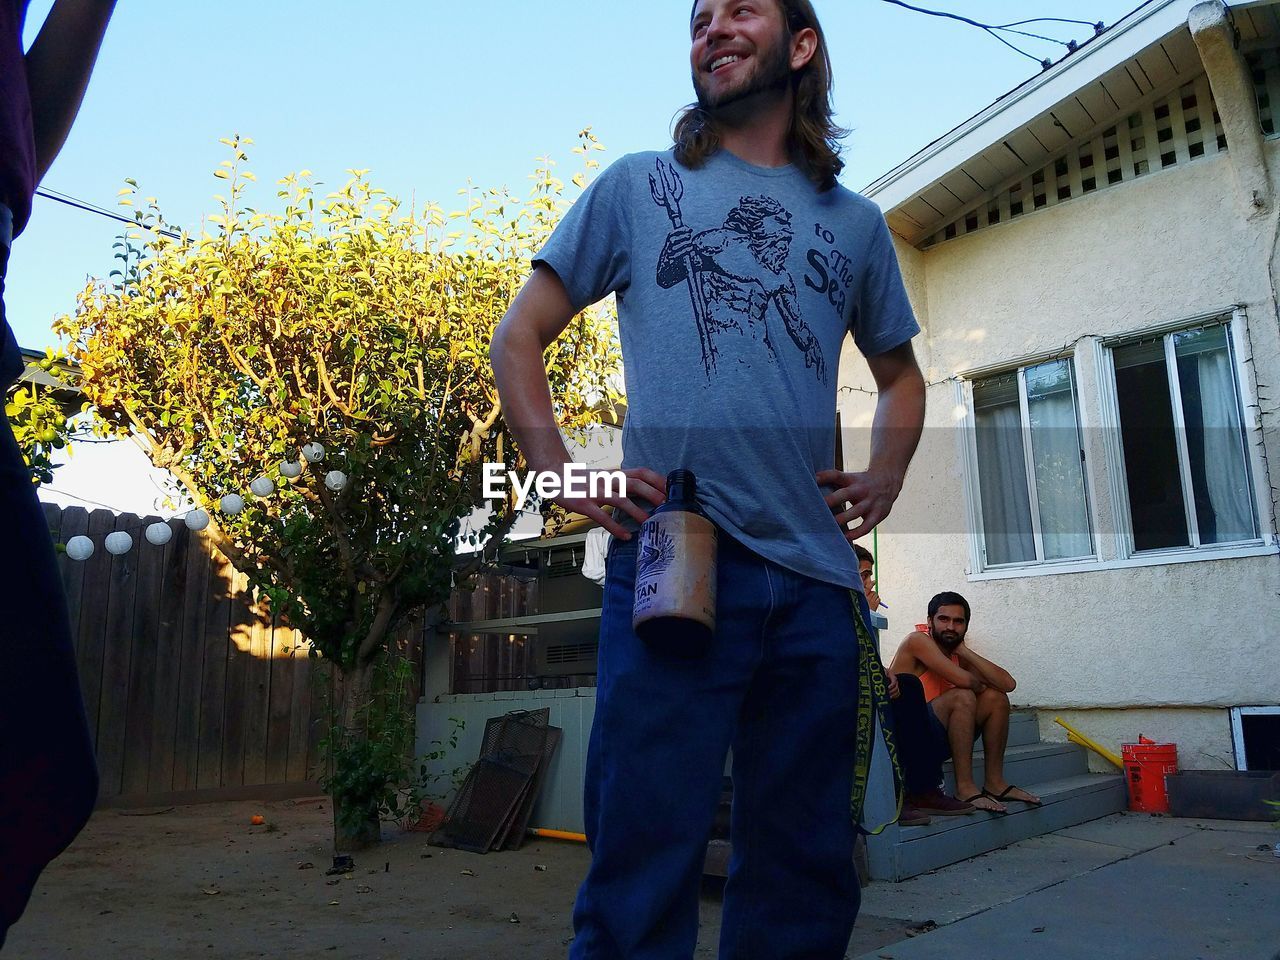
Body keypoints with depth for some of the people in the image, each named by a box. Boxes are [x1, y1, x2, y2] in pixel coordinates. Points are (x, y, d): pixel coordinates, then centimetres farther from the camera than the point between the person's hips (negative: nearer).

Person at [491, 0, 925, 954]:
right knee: (645, 858, -1)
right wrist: (567, 482, -4)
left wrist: (885, 478, 11)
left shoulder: (855, 223, 18)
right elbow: (517, 341, 10)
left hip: (815, 576, 4)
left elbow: (900, 373, 30)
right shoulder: (639, 184, 11)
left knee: (807, 872, 12)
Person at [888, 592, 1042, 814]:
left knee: (996, 698, 2)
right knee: (962, 697, -27)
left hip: (936, 737, 8)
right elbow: (963, 679, -25)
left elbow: (1008, 684, -4)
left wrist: (965, 651, -8)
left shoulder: (957, 652, 9)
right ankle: (965, 787, -24)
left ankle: (994, 782, 6)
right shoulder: (918, 640, -13)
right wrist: (980, 686, -2)